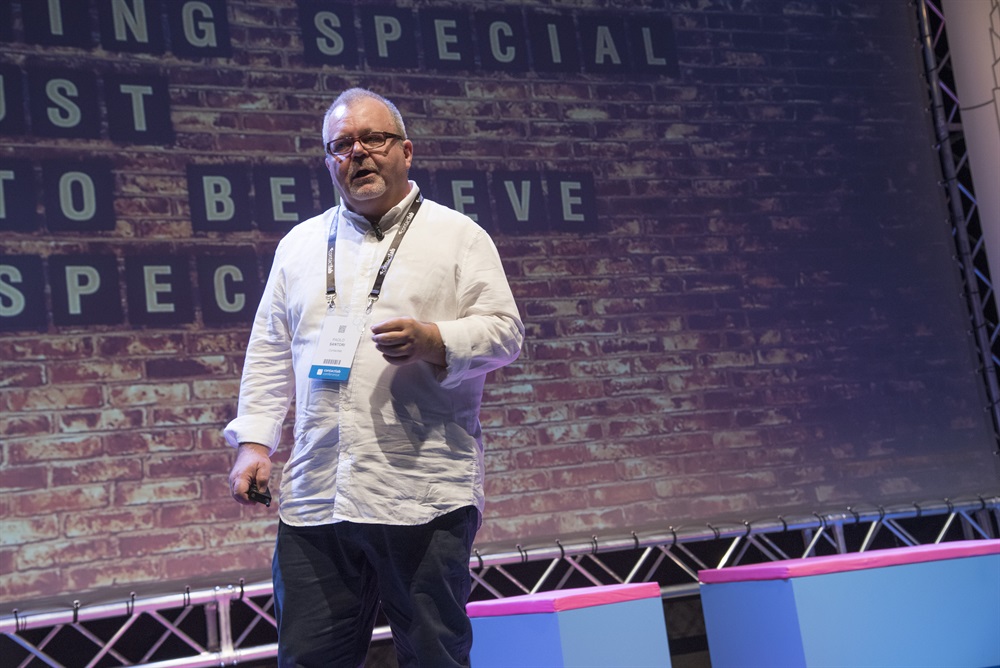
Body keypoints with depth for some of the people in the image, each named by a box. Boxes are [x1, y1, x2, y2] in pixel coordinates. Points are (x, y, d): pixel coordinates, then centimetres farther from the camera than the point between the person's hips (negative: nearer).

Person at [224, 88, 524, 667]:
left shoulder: (458, 235, 6)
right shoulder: (300, 244, 17)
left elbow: (505, 333, 0)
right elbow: (270, 354, 16)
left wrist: (434, 340, -18)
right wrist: (254, 441, 6)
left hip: (423, 500, -3)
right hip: (314, 500, 4)